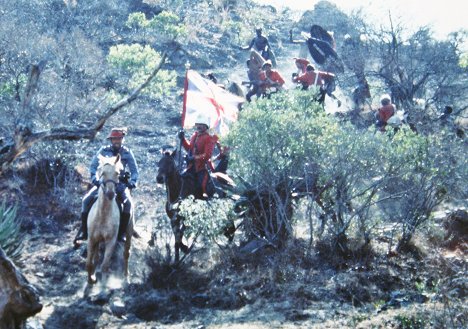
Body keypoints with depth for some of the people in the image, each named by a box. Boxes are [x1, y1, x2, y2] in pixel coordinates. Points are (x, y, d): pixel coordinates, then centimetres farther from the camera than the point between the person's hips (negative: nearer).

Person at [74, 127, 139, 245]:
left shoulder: (127, 152, 1)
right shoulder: (103, 151, 1)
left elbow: (134, 170, 3)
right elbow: (93, 166, 0)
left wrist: (132, 182, -15)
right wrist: (95, 179, -16)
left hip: (120, 183, -1)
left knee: (128, 202, -29)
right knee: (86, 200, -17)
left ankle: (121, 234, -21)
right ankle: (84, 232, -9)